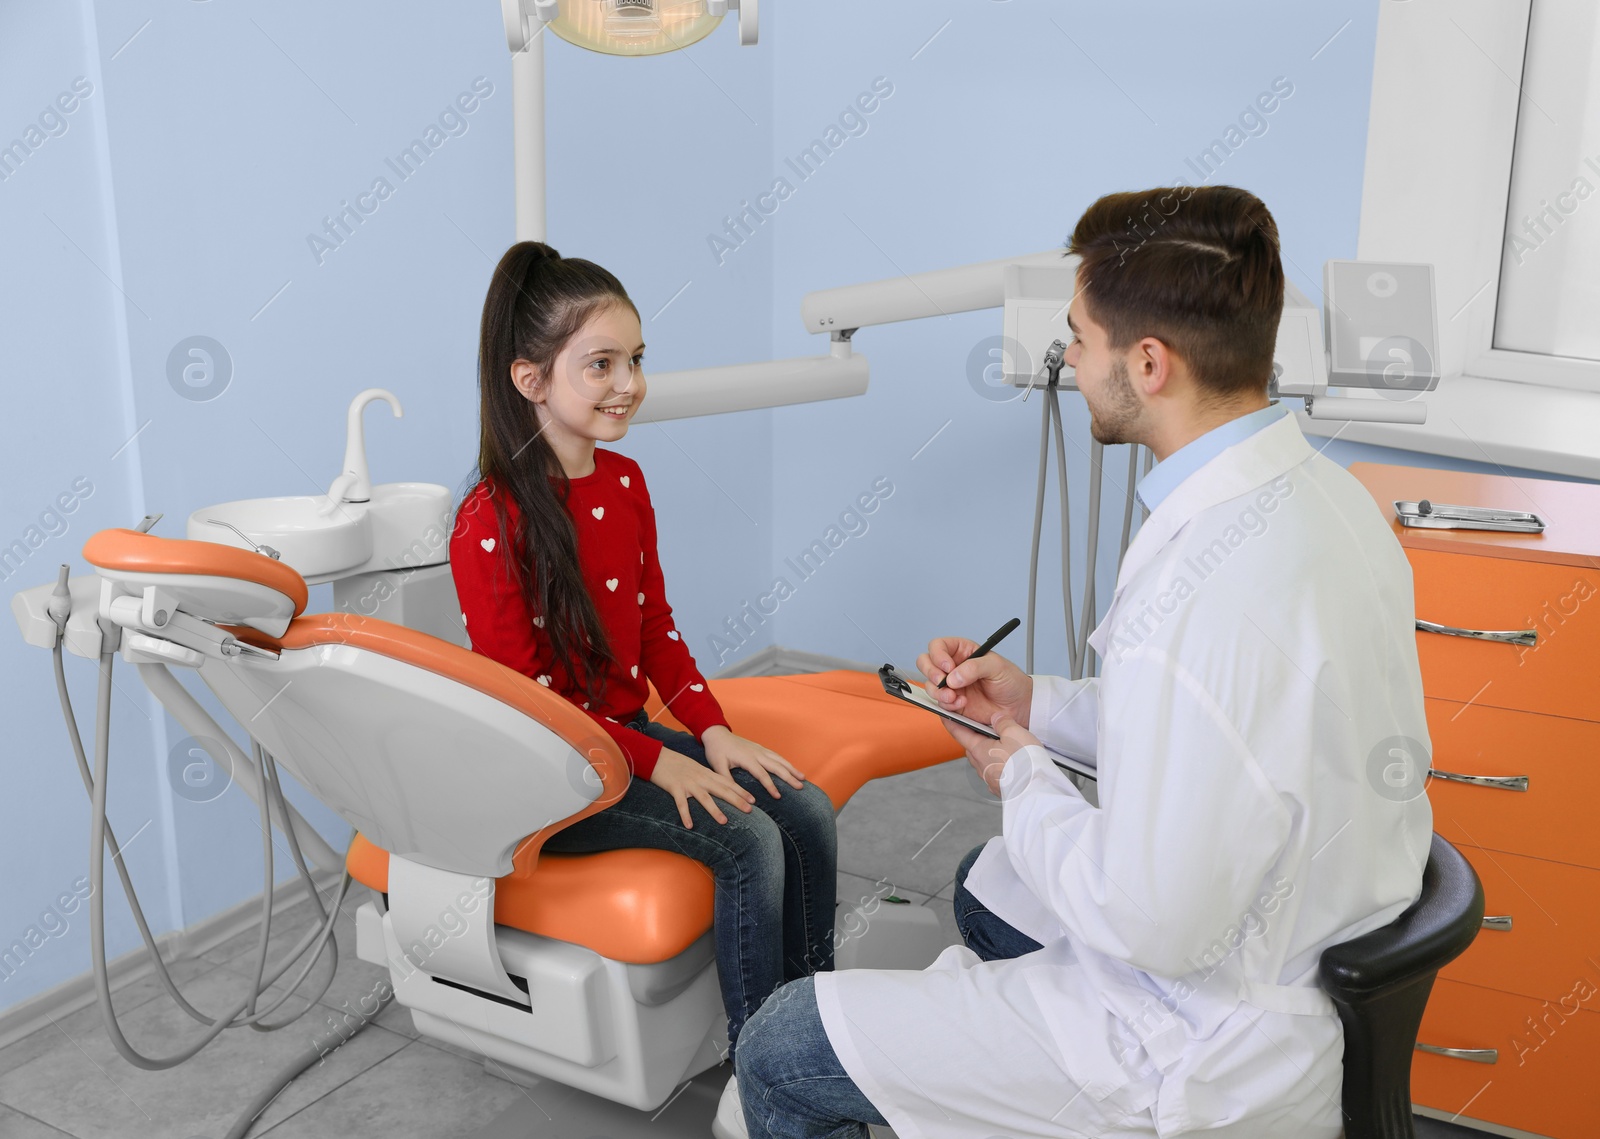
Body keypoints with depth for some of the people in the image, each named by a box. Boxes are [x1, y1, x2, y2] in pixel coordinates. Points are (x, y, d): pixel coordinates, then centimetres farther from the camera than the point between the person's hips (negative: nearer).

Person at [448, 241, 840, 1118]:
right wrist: (657, 763, -21)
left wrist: (713, 732, -2)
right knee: (746, 840, -22)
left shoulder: (624, 484, 4)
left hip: (636, 731, 7)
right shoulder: (491, 527, -19)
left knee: (807, 811, -10)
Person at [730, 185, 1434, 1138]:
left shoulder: (1201, 595, -35)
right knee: (991, 881, 35)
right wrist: (1038, 703, 5)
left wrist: (1023, 779, -11)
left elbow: (1154, 927, -28)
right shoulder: (1325, 493, -4)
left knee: (782, 1050, -1)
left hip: (1225, 1051, -9)